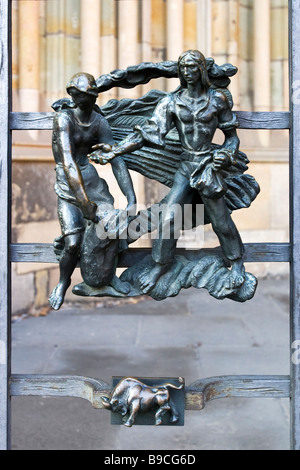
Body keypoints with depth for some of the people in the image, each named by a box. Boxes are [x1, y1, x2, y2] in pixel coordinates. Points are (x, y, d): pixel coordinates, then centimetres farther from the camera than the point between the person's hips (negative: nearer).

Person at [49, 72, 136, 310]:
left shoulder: (99, 121, -2)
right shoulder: (64, 117, -16)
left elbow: (117, 159, -3)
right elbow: (68, 162, -27)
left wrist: (131, 198, -12)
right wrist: (85, 202, -35)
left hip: (91, 178, 4)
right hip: (67, 184, -4)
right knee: (73, 243, -17)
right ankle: (63, 283, 14)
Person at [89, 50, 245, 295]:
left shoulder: (217, 99, -2)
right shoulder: (172, 101, 0)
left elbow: (232, 134, 8)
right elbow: (147, 132, -7)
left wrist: (228, 155, -13)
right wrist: (114, 151, -16)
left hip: (208, 166, -2)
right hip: (185, 167, 2)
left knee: (221, 221, 4)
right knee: (168, 218, -2)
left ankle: (237, 262, 28)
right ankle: (160, 265, 18)